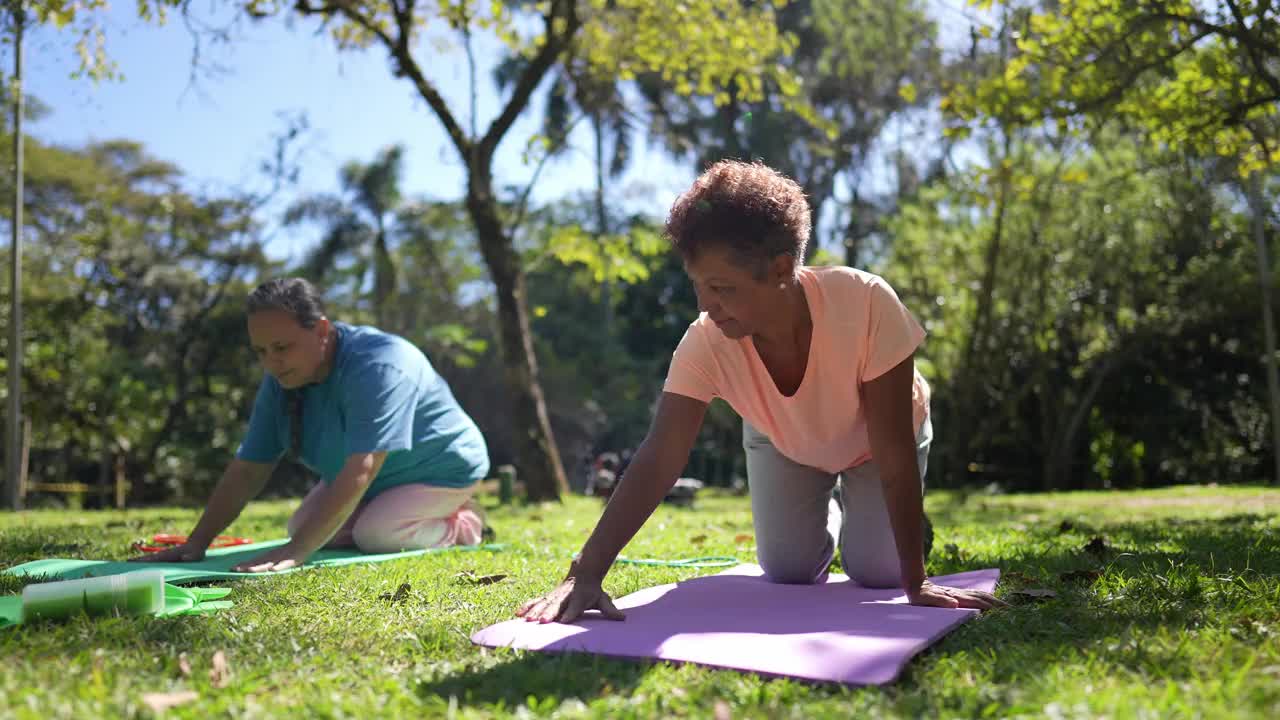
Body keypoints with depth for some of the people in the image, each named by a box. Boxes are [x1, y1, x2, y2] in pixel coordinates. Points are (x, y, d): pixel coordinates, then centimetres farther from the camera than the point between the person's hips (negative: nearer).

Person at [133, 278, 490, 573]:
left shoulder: (374, 367, -38)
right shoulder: (281, 380, -14)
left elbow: (360, 471, -44)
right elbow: (247, 470, -12)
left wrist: (296, 551, -49)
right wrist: (197, 543, -21)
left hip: (439, 468, -8)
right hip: (382, 481, 8)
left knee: (375, 535, -27)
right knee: (301, 527, -3)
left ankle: (461, 524, 0)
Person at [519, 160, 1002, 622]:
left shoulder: (867, 305, -43)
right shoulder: (705, 343, -36)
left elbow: (895, 457, -36)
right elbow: (658, 462, -39)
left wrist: (914, 582, -34)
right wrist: (586, 574, -47)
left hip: (875, 442, -1)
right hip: (783, 443, 2)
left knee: (877, 572, -10)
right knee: (788, 571, -1)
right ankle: (825, 515, 32)